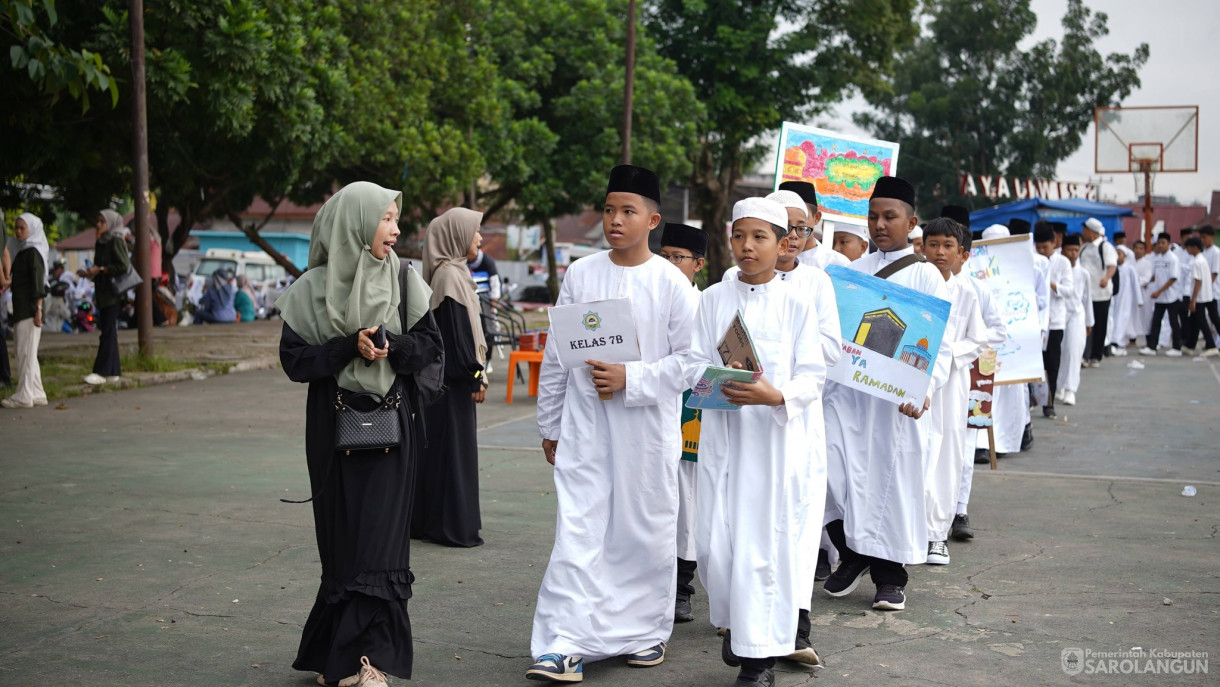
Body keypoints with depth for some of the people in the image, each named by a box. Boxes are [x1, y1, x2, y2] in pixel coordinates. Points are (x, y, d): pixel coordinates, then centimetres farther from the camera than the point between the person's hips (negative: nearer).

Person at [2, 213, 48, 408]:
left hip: (29, 309, -10)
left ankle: (24, 396, -7)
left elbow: (38, 281, -16)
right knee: (26, 353, 11)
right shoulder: (24, 251, 18)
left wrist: (38, 308, -20)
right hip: (21, 308, 10)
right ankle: (37, 394, 14)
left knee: (26, 352, -8)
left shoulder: (33, 252, -10)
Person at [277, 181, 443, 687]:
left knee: (380, 537, -5)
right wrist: (350, 346, -18)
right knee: (343, 538, 3)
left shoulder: (401, 279, 4)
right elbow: (294, 359, -5)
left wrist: (390, 344, -15)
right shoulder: (314, 288, -3)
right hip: (333, 424, -1)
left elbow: (429, 343, 4)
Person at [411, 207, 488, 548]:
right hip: (453, 378, -10)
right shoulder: (451, 276, -16)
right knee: (453, 447, -4)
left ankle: (426, 520, 20)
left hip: (444, 375, 10)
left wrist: (475, 373, 19)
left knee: (438, 448, 13)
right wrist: (475, 376, -17)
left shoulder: (451, 273, 14)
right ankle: (453, 527, 1)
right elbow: (458, 330, -19)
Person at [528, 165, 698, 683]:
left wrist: (631, 379, -16)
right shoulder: (580, 275, 4)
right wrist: (549, 424, 12)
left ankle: (647, 631, 26)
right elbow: (556, 355, 10)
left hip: (647, 426, -1)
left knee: (646, 532, 9)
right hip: (585, 427, 1)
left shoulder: (671, 284, -3)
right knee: (577, 533, -4)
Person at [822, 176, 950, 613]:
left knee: (891, 478, 0)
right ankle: (852, 553, 13)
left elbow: (940, 344, -5)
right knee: (827, 463, -9)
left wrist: (923, 389, -19)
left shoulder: (925, 276, 1)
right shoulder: (852, 271, 13)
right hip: (844, 387, 4)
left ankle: (889, 576, 15)